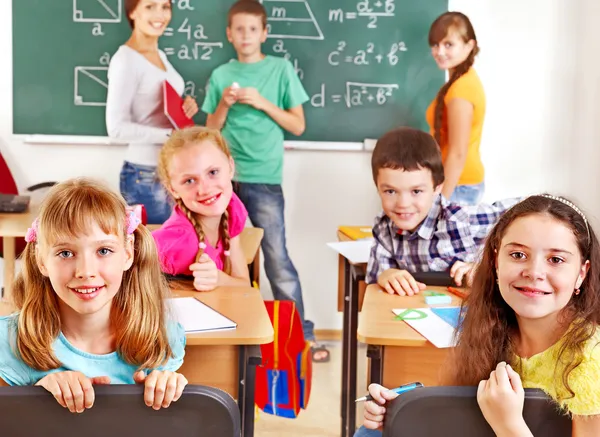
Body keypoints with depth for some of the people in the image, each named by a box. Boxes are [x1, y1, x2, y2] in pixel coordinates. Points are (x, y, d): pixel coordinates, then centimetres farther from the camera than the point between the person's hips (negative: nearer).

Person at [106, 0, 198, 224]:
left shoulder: (160, 56, 12)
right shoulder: (125, 60, -14)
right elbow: (117, 128, -19)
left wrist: (186, 107, 1)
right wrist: (171, 135, -22)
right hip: (146, 177, -8)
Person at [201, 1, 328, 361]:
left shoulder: (281, 69, 3)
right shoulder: (221, 75, 9)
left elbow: (298, 125, 2)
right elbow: (211, 131, 11)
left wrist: (262, 103, -9)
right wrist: (224, 104, -6)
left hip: (263, 178, -3)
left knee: (278, 259, -5)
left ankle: (303, 335, 1)